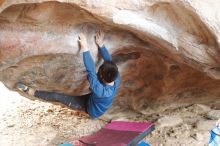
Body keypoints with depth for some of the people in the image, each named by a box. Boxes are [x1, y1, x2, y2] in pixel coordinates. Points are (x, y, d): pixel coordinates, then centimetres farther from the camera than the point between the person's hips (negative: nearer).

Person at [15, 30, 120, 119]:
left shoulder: (100, 90, -47)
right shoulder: (117, 80, -30)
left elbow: (91, 71, -46)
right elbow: (109, 61, -18)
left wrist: (85, 48, -45)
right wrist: (101, 45, -15)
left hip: (92, 109, -6)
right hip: (98, 102, 6)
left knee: (58, 97, -4)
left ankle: (31, 91, 12)